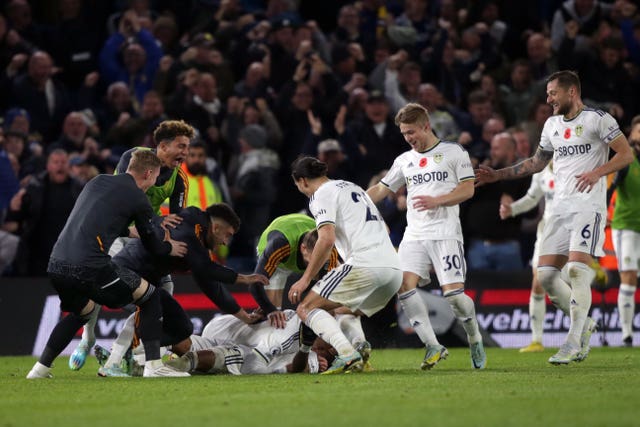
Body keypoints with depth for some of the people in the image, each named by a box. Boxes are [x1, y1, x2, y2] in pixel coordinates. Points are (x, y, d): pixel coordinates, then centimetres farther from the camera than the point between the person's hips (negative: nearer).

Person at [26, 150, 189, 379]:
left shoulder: (97, 181, 21)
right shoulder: (137, 198, 2)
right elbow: (153, 246, 13)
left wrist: (131, 231, 48)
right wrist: (170, 247, 35)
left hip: (56, 264, 7)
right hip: (89, 268, -7)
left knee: (82, 312, 34)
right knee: (151, 297, 10)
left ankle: (40, 368, 28)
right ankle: (154, 365, 4)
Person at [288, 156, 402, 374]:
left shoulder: (322, 195, 3)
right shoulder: (353, 187, 29)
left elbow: (327, 239, -12)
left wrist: (305, 279, -7)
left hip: (364, 264, -9)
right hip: (394, 269, 9)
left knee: (306, 308, -4)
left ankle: (347, 355, -24)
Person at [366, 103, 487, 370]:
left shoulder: (453, 152, 4)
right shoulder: (404, 160, 19)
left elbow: (468, 189, -2)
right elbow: (381, 189, 23)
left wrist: (436, 201, -15)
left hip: (445, 234, -5)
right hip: (414, 235, 5)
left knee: (453, 292, -15)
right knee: (404, 286, -17)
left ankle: (475, 340, 12)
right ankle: (433, 347, -12)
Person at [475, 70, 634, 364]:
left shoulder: (597, 119, -3)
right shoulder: (552, 125, 18)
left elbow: (626, 154, -5)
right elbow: (536, 163, 28)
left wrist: (598, 172, -20)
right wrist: (498, 175, 22)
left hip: (588, 206, -7)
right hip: (561, 207, 7)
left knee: (576, 268, -18)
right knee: (546, 274, -2)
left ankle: (573, 343, -14)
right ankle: (584, 324, 16)